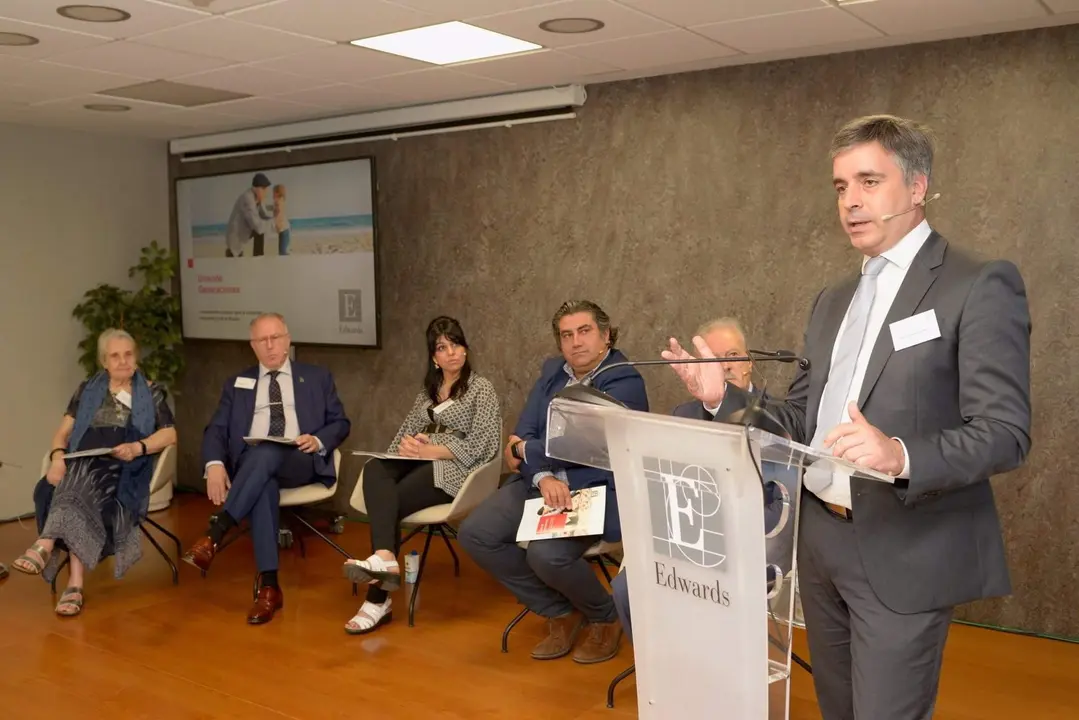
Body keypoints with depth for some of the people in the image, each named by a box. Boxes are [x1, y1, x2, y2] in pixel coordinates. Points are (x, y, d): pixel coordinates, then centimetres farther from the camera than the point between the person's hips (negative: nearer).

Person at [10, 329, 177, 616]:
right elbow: (63, 432, 14)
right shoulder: (87, 390, 22)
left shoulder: (151, 392, 16)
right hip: (83, 464, 2)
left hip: (125, 468, -2)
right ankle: (75, 584, -42)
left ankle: (45, 546, -49)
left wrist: (138, 447, -15)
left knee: (85, 484, -37)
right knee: (80, 494, -35)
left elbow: (170, 434, 5)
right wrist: (58, 457, -10)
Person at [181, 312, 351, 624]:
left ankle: (214, 535, -40)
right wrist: (215, 464, -12)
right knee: (263, 485, -36)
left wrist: (318, 441, -10)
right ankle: (268, 586, -38)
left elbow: (340, 423, 14)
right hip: (251, 464, 1)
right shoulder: (237, 384, 21)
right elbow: (216, 430, 10)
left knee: (266, 453, -36)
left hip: (301, 462, -1)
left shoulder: (317, 378, 18)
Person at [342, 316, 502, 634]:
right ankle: (384, 557, -46)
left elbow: (482, 445, -9)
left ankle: (379, 597, -30)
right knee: (375, 469, -30)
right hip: (421, 462, 6)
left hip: (454, 469, -5)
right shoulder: (428, 390, 23)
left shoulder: (482, 388, 2)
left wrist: (432, 451, -17)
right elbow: (408, 429, 17)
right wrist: (408, 444, -9)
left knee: (391, 502, -29)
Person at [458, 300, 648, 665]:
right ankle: (559, 612, 7)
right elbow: (523, 434, 2)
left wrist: (525, 451, -6)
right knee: (474, 534, -9)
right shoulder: (552, 372, 10)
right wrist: (543, 477, -19)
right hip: (541, 484, 7)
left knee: (546, 554, -31)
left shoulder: (625, 382, -11)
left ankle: (605, 619, 4)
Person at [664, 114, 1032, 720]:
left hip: (904, 555, -7)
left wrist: (902, 455, -35)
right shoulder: (834, 300, 13)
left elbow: (1005, 434, -17)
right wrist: (724, 398, -5)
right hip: (821, 541, 7)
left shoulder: (980, 286, -10)